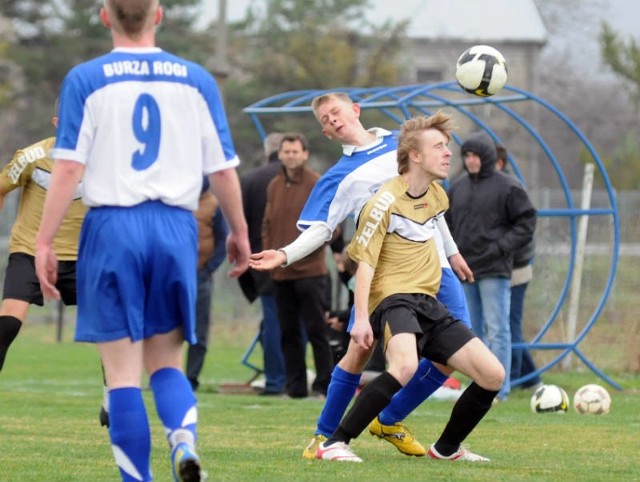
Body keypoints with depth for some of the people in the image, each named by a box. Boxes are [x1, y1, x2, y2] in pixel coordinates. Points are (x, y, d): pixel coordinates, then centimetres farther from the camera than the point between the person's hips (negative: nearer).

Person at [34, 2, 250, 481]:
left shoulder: (85, 80, -1)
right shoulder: (196, 80, 6)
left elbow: (68, 168, -7)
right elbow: (223, 170, 7)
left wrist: (43, 242, -3)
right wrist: (239, 232, 20)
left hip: (112, 226, -2)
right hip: (176, 227, 2)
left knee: (123, 373, 2)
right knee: (166, 362, 12)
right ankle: (184, 440, -16)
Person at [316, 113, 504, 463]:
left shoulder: (437, 196, 14)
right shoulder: (386, 201, -9)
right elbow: (364, 262, -12)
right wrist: (361, 319, -20)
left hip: (428, 303, 8)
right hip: (394, 299, -8)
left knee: (492, 375, -3)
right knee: (405, 367, -38)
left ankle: (447, 448, 18)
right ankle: (334, 444, -30)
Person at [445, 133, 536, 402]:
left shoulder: (508, 187, -4)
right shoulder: (458, 188, 12)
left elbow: (527, 223, -3)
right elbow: (447, 223, 20)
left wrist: (502, 246, -13)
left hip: (495, 271, -6)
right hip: (464, 269, 6)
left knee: (497, 329, -8)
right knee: (473, 330, 10)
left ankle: (499, 388, -7)